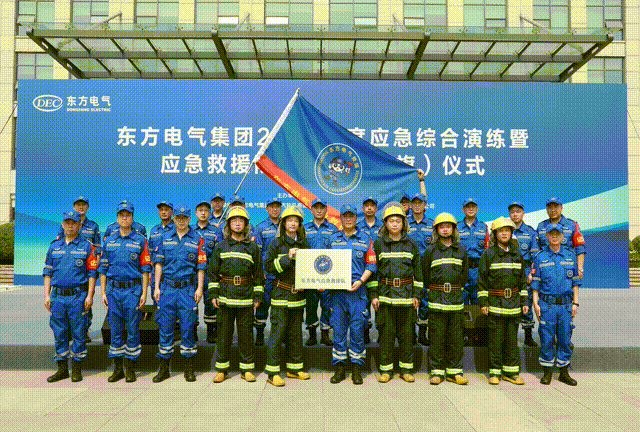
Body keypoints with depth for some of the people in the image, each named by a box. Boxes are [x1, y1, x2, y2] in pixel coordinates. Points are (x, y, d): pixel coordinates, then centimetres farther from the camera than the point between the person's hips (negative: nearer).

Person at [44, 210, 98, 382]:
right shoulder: (54, 246, 12)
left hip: (78, 296, -3)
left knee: (78, 332, 1)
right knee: (59, 333, 8)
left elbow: (92, 273, -1)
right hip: (57, 295, 3)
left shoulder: (87, 246, 1)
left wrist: (89, 295, -8)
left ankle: (77, 369, 13)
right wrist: (47, 295, 6)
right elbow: (48, 272, 13)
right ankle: (62, 368, 20)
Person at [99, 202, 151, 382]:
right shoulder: (109, 241, 10)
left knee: (132, 330, 1)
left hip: (133, 290, -3)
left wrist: (144, 293, -6)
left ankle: (130, 369, 12)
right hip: (113, 290, 3)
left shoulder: (140, 241, 2)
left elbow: (145, 269, 0)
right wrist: (103, 292, 4)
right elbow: (103, 269, 11)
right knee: (115, 330, 7)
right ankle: (117, 369, 17)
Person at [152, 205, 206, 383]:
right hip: (167, 288, 2)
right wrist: (157, 287, 4)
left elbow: (201, 266, 1)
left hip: (188, 289, -2)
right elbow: (159, 263, 9)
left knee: (188, 328, 2)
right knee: (165, 328, 5)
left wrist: (199, 288, -6)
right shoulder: (165, 238, 10)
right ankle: (164, 368, 17)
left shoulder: (197, 240, 4)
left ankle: (189, 368, 14)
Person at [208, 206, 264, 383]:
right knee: (224, 332, 6)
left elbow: (259, 274, 8)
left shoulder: (253, 247, 7)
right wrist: (213, 293, 2)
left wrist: (258, 295, 3)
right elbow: (213, 272, 10)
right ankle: (221, 369, 18)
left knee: (246, 332, 3)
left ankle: (247, 369, 15)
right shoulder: (221, 246, 9)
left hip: (246, 297, 0)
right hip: (225, 296, 1)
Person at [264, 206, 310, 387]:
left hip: (298, 295, 5)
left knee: (296, 332, 12)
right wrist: (287, 258, -17)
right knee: (277, 331, -3)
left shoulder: (304, 243, 11)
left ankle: (294, 368, 24)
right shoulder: (276, 243, -1)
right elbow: (268, 265, -8)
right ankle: (272, 372, 5)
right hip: (281, 295, -4)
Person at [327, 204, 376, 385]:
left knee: (357, 330, 2)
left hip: (358, 291, -2)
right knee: (338, 330, 5)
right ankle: (340, 368, 16)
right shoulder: (333, 239, 12)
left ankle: (356, 369, 14)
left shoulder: (366, 239, 6)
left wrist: (361, 281, -11)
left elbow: (371, 265, 3)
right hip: (337, 291, 2)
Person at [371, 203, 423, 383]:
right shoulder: (378, 244, 4)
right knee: (386, 333, 3)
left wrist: (416, 295, 5)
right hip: (385, 294, -1)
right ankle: (386, 369, 16)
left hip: (406, 294, 1)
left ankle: (406, 369, 19)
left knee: (407, 333, 6)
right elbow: (372, 270, 5)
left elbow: (418, 271, 10)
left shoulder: (412, 244, 7)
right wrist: (373, 294, 0)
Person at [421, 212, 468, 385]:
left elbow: (465, 274, 16)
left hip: (456, 299, 2)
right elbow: (425, 275, 8)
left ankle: (454, 371, 17)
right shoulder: (431, 250, 2)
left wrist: (457, 289, 11)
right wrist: (434, 290, 9)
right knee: (437, 335, 0)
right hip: (436, 299, -2)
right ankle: (437, 371, 10)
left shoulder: (461, 250, 9)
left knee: (456, 336, 6)